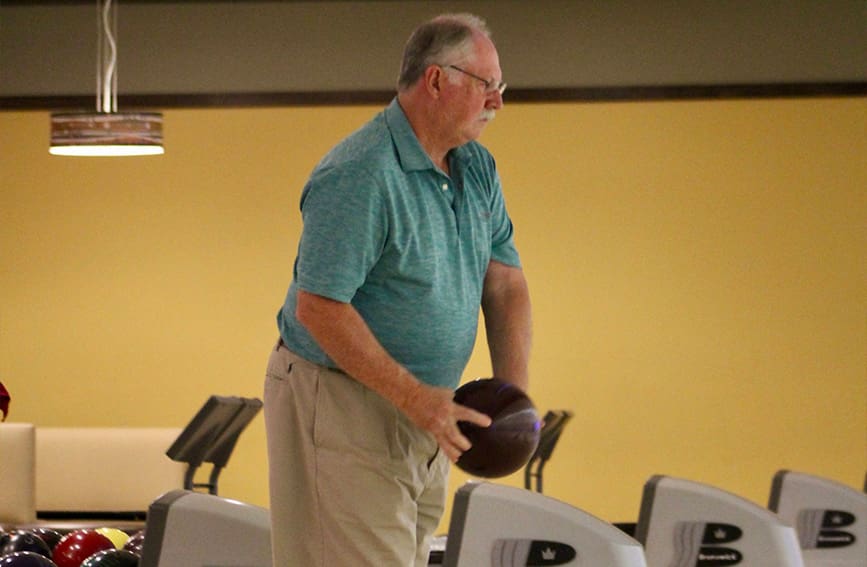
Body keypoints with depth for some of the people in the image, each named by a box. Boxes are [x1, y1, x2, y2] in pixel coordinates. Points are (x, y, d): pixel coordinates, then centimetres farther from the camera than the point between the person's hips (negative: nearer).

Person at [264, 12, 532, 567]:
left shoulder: (477, 169, 8)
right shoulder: (359, 176, -20)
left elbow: (505, 283, 11)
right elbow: (319, 308, -23)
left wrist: (514, 394, -2)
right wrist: (413, 397, -24)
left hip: (425, 414, 9)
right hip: (342, 404, -9)